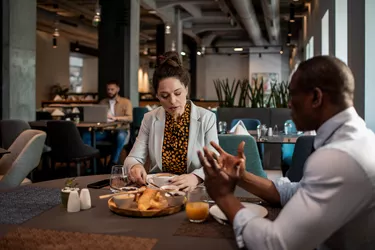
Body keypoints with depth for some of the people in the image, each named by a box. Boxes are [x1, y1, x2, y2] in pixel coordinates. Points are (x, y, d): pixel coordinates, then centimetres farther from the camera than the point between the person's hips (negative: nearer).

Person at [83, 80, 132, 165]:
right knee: (86, 135, -23)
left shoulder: (126, 102, 5)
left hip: (119, 130, -4)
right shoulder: (102, 102, 19)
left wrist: (115, 118, -25)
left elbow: (130, 118, -9)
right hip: (104, 130, 4)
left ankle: (113, 163, -28)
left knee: (121, 136, -40)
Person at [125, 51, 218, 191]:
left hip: (194, 192, -4)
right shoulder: (150, 119, 2)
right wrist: (135, 167, -22)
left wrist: (196, 177, -29)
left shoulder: (206, 118, -5)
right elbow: (134, 158, 2)